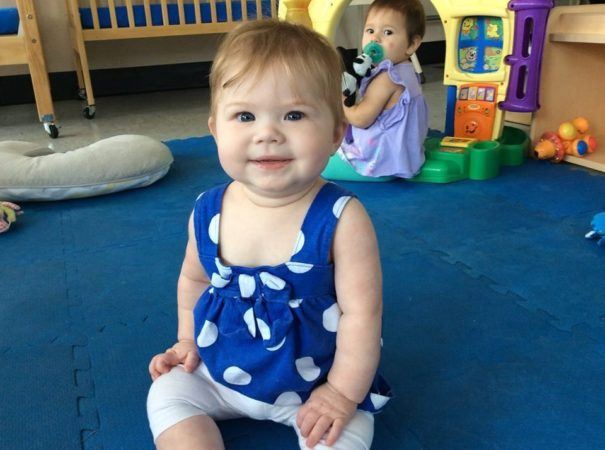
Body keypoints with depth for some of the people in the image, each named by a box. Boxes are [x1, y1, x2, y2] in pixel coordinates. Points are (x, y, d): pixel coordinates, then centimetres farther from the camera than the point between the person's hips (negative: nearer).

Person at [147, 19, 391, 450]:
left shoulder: (341, 218, -25)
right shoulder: (207, 212, -12)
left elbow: (361, 311, -20)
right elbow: (194, 278, 8)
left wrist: (343, 393, -18)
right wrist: (187, 342, 8)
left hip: (312, 382, -4)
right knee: (168, 392, 1)